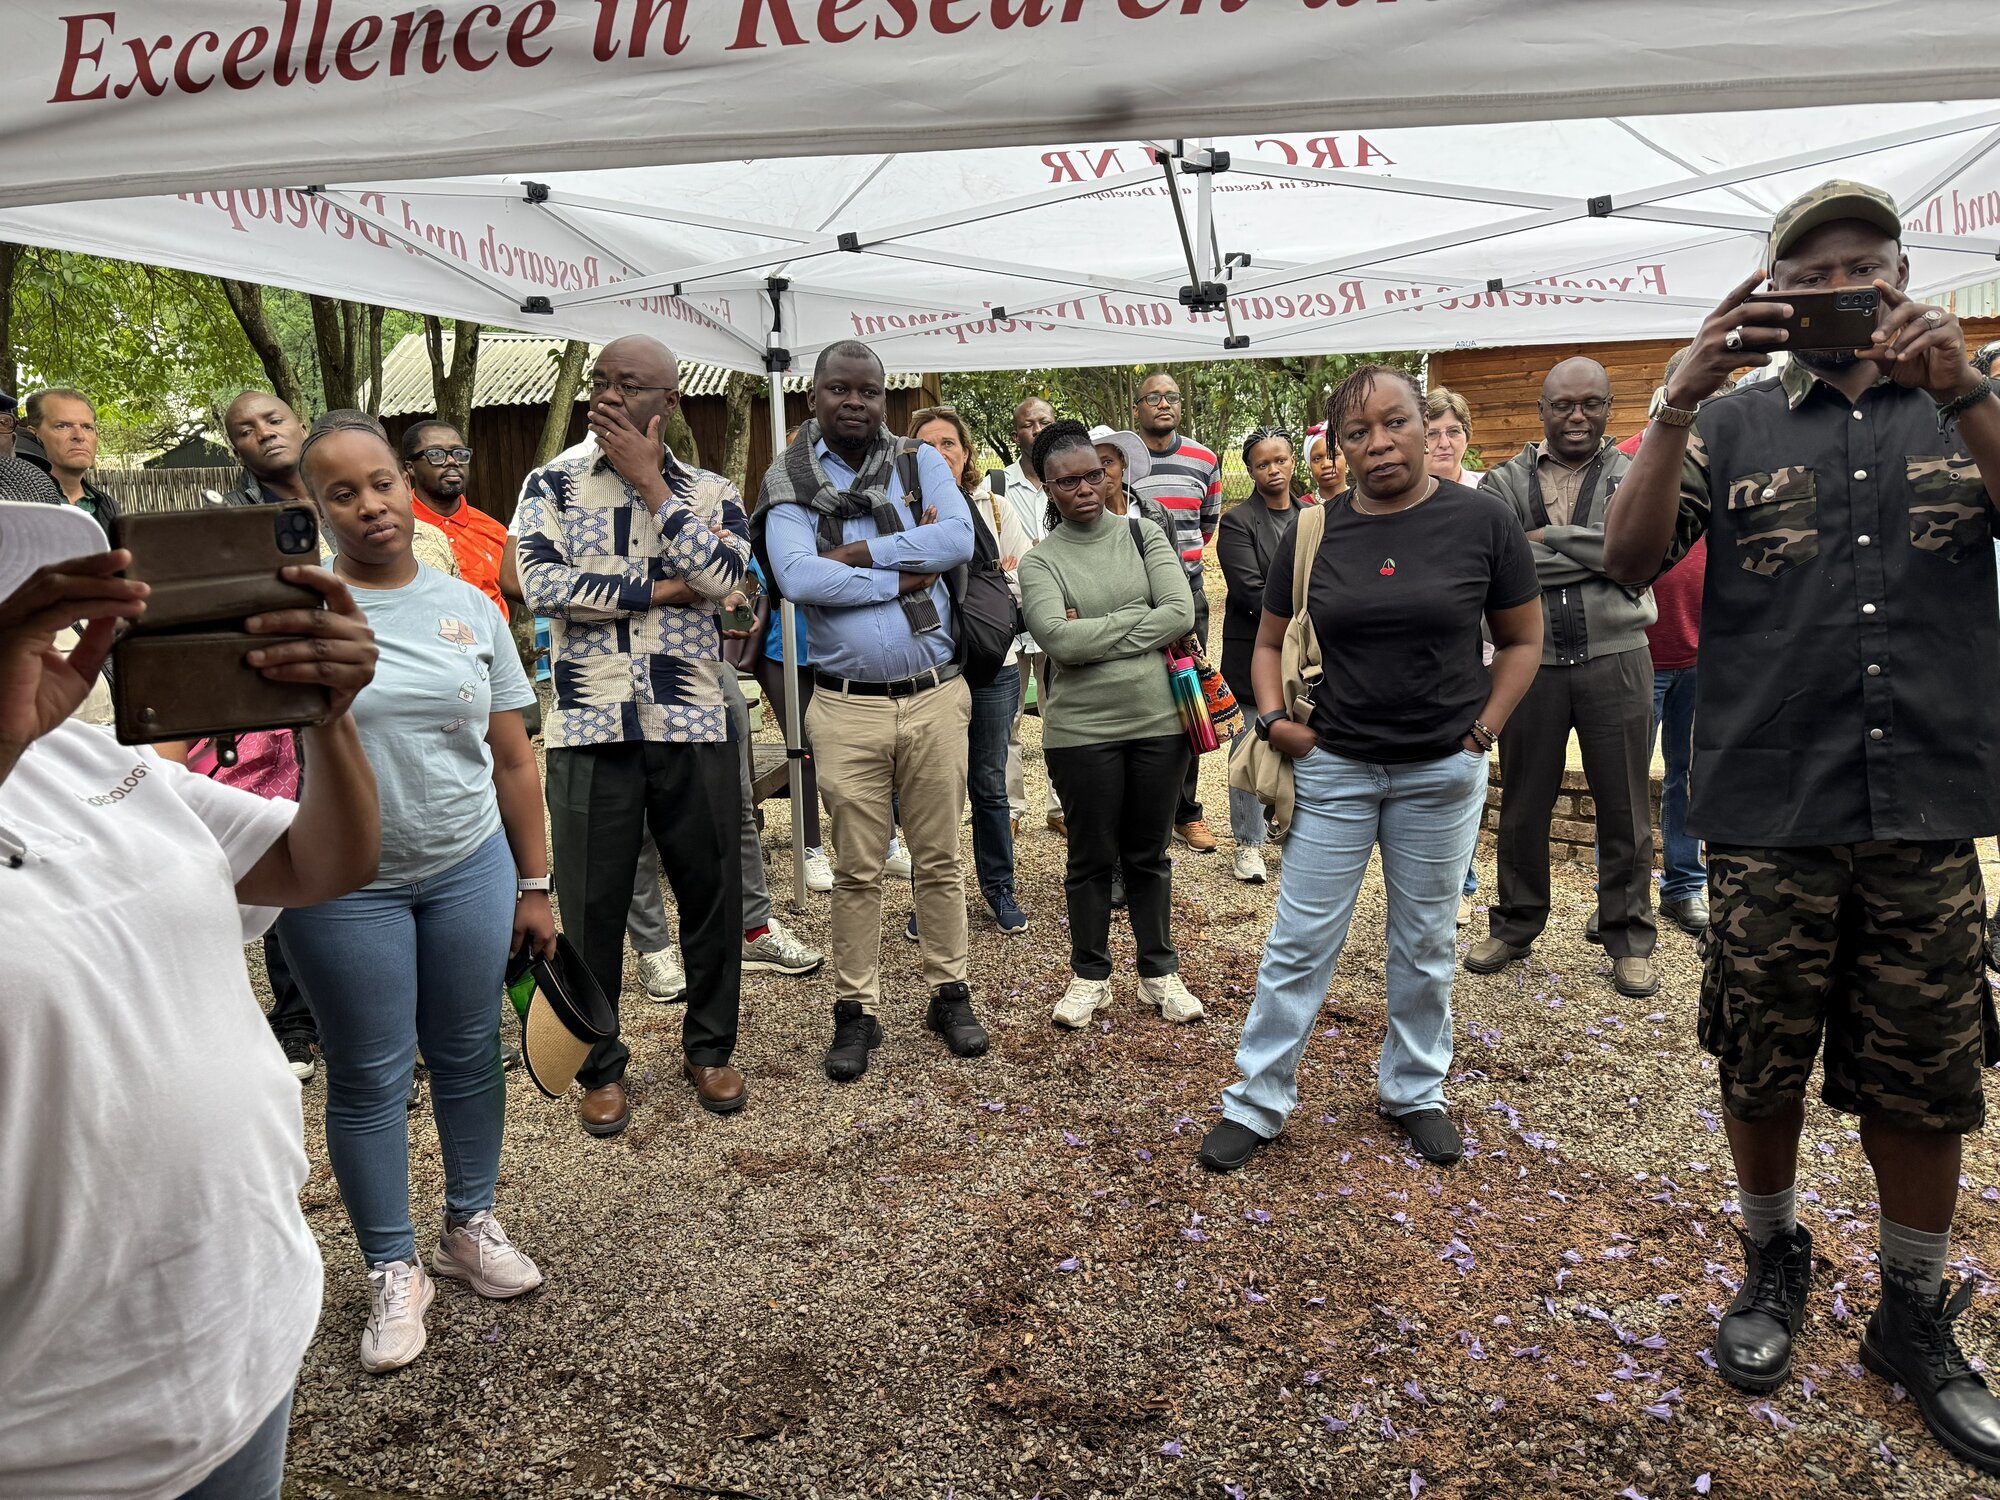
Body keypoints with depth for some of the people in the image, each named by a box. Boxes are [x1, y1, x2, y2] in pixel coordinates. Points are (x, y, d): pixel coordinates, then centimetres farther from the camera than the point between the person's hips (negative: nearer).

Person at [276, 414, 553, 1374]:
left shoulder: (470, 608, 3)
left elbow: (513, 759, 6)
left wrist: (534, 886, 6)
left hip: (470, 870, 3)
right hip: (344, 888, -2)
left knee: (469, 1055, 13)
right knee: (368, 1079, 7)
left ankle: (470, 1226, 34)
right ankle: (393, 1273, 24)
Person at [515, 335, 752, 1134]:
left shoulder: (710, 492, 8)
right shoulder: (553, 483, 6)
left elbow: (721, 574, -12)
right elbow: (539, 581, -10)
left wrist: (648, 478, -9)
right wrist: (657, 592, -11)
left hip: (693, 724, 1)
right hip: (590, 724, -1)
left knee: (712, 890, 8)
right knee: (592, 902, 6)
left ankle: (708, 1048, 27)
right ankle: (601, 1067, 23)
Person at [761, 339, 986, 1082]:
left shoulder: (920, 462, 5)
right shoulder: (792, 482, 0)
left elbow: (959, 539, -13)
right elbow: (795, 578, -17)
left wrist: (860, 555, -15)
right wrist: (902, 579, -14)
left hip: (935, 697, 1)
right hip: (847, 706, -1)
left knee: (939, 859, 11)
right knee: (857, 870, 8)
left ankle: (950, 994, 26)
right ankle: (856, 1011, 21)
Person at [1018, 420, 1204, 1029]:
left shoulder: (1143, 535, 4)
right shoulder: (1040, 561, -1)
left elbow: (1181, 613, -9)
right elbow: (1058, 638, -18)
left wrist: (1094, 631, -11)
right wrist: (1134, 621, -13)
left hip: (1159, 721, 2)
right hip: (1082, 732, -1)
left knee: (1148, 854, 14)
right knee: (1091, 857, 10)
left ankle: (1160, 973, 28)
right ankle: (1089, 975, 27)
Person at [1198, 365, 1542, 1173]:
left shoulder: (1481, 521, -6)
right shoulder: (1310, 533, -3)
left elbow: (1522, 639, 4)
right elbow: (1270, 644, 8)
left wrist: (1483, 728, -4)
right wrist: (1275, 720, -7)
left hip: (1443, 772, 0)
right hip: (1333, 768, 0)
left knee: (1425, 945, 15)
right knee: (1300, 944, 4)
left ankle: (1415, 1092, 33)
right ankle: (1256, 1102, 17)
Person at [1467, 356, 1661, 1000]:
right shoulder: (1506, 482, 6)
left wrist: (1546, 538, -11)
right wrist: (1592, 554, -12)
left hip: (1615, 659, -1)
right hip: (1530, 661, 1)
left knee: (1625, 808, 6)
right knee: (1523, 803, 11)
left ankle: (1629, 937, 20)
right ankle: (1515, 923, 27)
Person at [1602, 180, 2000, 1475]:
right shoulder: (1735, 426, 6)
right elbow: (1628, 559, -8)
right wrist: (1683, 398, -17)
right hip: (1768, 809, -1)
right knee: (1761, 1069, 10)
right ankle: (1774, 1262, 34)